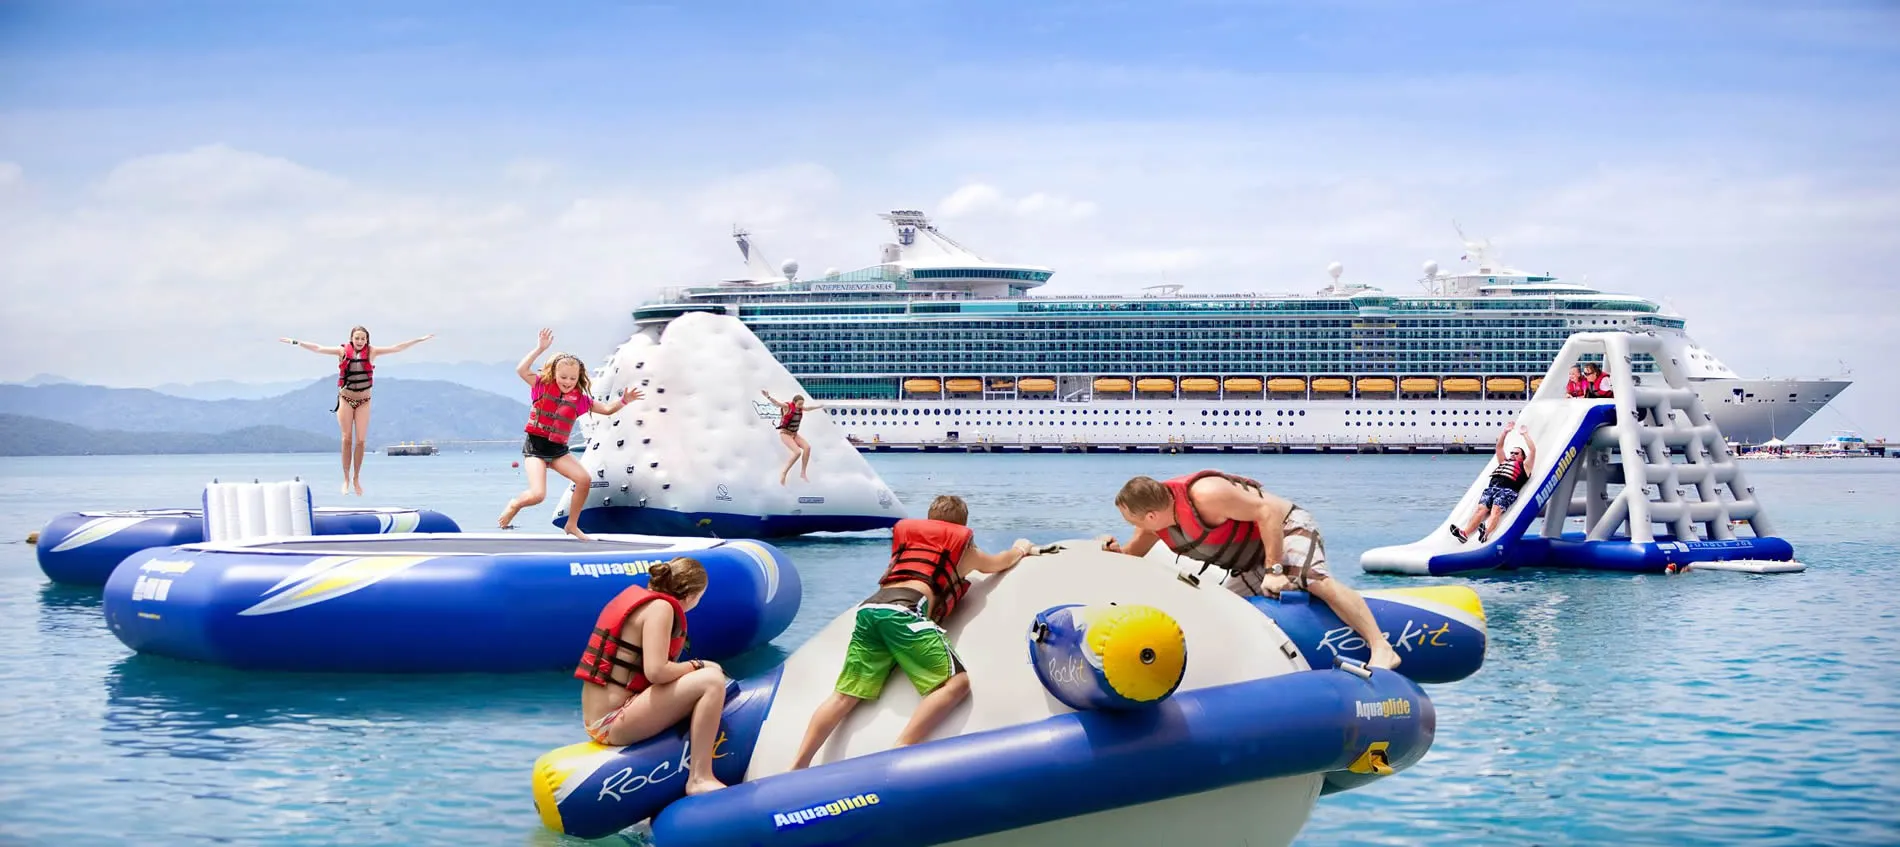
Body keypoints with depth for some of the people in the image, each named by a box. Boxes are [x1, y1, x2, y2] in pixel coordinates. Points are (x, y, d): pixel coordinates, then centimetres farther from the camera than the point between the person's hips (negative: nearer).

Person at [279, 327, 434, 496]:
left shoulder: (371, 352, 0)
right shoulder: (343, 351, 0)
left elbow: (396, 348, -1)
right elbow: (317, 349, 1)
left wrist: (421, 340, -4)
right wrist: (296, 342, -3)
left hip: (363, 401, 1)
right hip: (346, 399, -1)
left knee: (361, 440, -2)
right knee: (347, 439, -2)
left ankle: (356, 479, 8)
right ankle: (346, 479, 2)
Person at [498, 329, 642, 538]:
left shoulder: (578, 398, 4)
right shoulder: (542, 386, -4)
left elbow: (606, 408, 5)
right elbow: (521, 370, -17)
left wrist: (623, 401, -14)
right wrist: (540, 349, -22)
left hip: (558, 450, 4)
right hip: (535, 446, -4)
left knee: (584, 480, -14)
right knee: (538, 494, -20)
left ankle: (572, 525, 5)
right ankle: (515, 504, 17)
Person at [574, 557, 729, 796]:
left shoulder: (634, 595, 15)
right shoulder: (660, 607, -12)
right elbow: (655, 671, -23)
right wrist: (696, 666, -8)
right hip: (612, 723, -11)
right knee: (711, 681, -18)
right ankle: (699, 779, -18)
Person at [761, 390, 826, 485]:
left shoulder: (799, 408, 4)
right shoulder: (787, 406, -16)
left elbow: (809, 408, 27)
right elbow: (777, 403, -35)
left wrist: (819, 406, 44)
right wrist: (768, 397, -55)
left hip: (794, 434, 7)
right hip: (785, 434, -7)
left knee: (807, 447, -15)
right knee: (797, 452, -24)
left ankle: (802, 473, -6)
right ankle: (784, 473, -12)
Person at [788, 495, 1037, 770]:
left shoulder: (906, 535, 35)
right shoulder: (963, 547, 23)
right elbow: (1002, 562, 44)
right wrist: (1021, 548, 66)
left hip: (869, 607, 6)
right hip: (903, 610, -6)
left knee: (845, 696, 2)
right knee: (956, 682, -9)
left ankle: (796, 770, -14)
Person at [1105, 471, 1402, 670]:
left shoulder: (1204, 495, -33)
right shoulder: (1156, 520, -8)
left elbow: (1267, 512, -29)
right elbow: (1133, 554, 8)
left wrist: (1274, 570, -30)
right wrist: (1115, 552, -17)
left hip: (1287, 529, -10)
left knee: (1315, 580, -33)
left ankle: (1382, 649, -39)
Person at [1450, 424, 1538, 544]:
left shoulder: (1524, 465, 21)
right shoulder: (1504, 461, 37)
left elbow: (1533, 450, 13)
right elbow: (1499, 447, 39)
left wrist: (1525, 434, 20)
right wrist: (1505, 432, 35)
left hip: (1508, 491, -5)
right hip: (1491, 488, 5)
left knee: (1496, 510, -31)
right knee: (1481, 509, -19)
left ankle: (1486, 533, -56)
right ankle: (1464, 533, -41)